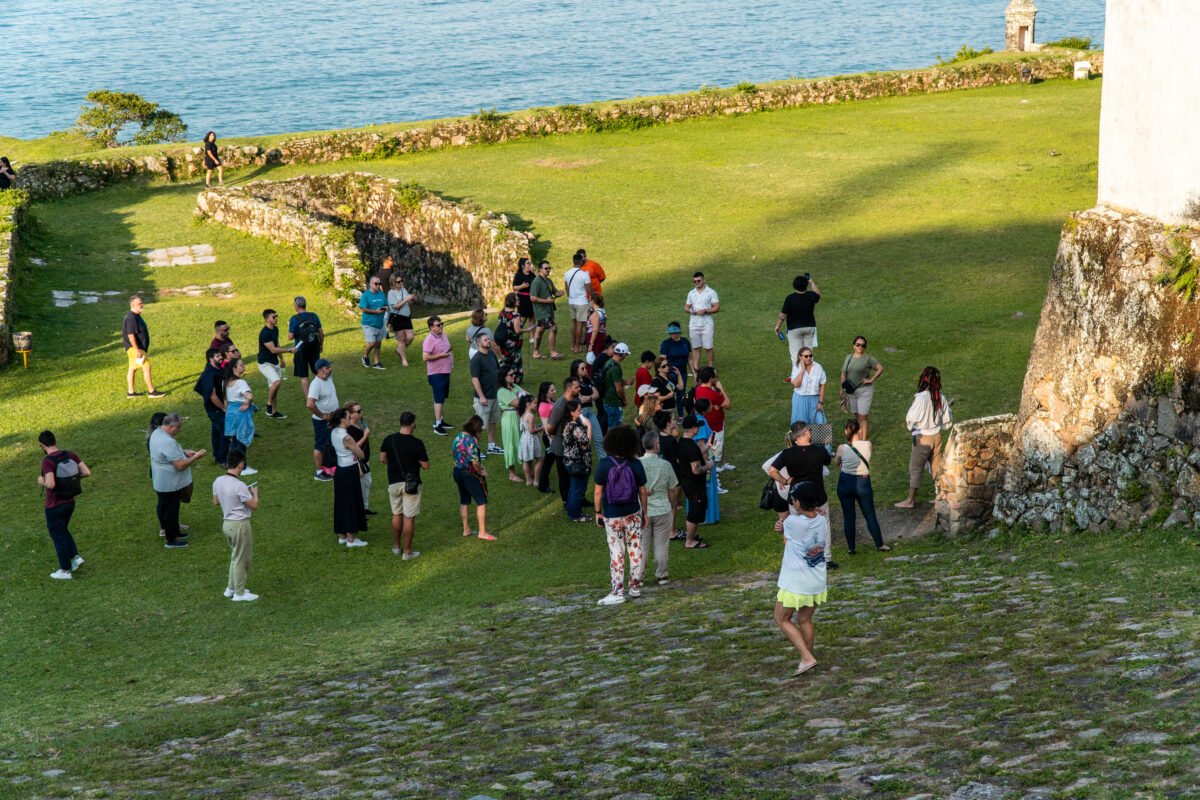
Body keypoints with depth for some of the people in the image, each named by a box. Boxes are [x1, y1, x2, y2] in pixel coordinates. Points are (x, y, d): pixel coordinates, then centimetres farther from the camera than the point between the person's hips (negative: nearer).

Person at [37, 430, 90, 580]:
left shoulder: (47, 461, -23)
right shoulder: (70, 455, -4)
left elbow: (50, 484, -33)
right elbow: (87, 472, -5)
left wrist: (41, 481, -11)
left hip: (55, 506, -6)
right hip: (70, 502, 6)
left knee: (58, 536, 9)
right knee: (63, 530, 28)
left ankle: (65, 570, 18)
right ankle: (76, 557, 19)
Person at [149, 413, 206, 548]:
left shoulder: (156, 433, 1)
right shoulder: (168, 443, -32)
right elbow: (180, 465, -29)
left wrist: (184, 452, 6)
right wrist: (196, 457, -18)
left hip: (160, 480, 10)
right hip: (170, 484, -10)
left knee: (164, 506, 23)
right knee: (171, 510, 5)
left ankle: (168, 530, 39)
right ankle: (171, 539, 18)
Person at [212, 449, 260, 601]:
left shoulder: (218, 481, -1)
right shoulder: (239, 486, -25)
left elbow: (215, 502, 13)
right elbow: (254, 506, -16)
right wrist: (254, 493, 2)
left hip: (227, 523, 8)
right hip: (240, 525, -8)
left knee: (235, 557, 23)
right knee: (240, 559, 5)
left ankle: (231, 588, 30)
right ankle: (239, 593, 15)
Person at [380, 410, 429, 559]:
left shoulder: (389, 440, -5)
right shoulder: (417, 443, -16)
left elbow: (382, 459, 5)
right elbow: (425, 466, -11)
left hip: (394, 483, 4)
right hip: (411, 484, -4)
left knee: (396, 515, 19)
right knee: (409, 517, 3)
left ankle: (396, 547, 29)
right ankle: (407, 552, 7)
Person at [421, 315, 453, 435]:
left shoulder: (444, 335, 8)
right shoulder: (430, 340, -19)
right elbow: (425, 357, -25)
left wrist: (451, 363, 14)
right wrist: (441, 355, -23)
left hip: (445, 371, 9)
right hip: (436, 373, -9)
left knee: (442, 398, 18)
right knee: (439, 399, -7)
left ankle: (439, 420, 30)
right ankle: (437, 425, -4)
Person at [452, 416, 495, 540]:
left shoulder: (459, 437, 3)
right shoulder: (471, 440, -24)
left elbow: (452, 452, 17)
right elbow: (475, 461, -27)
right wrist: (481, 472, -10)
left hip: (458, 472, 9)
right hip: (470, 474, -9)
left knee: (464, 501, 19)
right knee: (481, 502, 1)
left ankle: (466, 529, 27)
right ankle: (482, 532, 2)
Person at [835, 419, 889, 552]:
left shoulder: (842, 448, -14)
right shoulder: (867, 445, -13)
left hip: (845, 483, -1)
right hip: (863, 483, 1)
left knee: (848, 516, 10)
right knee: (870, 515, 13)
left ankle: (851, 548, 15)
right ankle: (880, 545, 20)